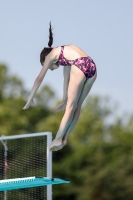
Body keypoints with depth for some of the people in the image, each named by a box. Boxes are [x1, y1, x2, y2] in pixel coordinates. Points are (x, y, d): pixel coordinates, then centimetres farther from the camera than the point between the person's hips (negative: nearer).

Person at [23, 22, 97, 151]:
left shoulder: (51, 55, 16)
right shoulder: (64, 54, 35)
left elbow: (39, 79, 18)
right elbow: (66, 79, 42)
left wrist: (30, 99, 23)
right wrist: (64, 99, 48)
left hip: (80, 66, -7)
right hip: (92, 66, 7)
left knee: (71, 106, 0)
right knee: (77, 106, 12)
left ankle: (58, 139, 3)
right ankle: (64, 137, 14)